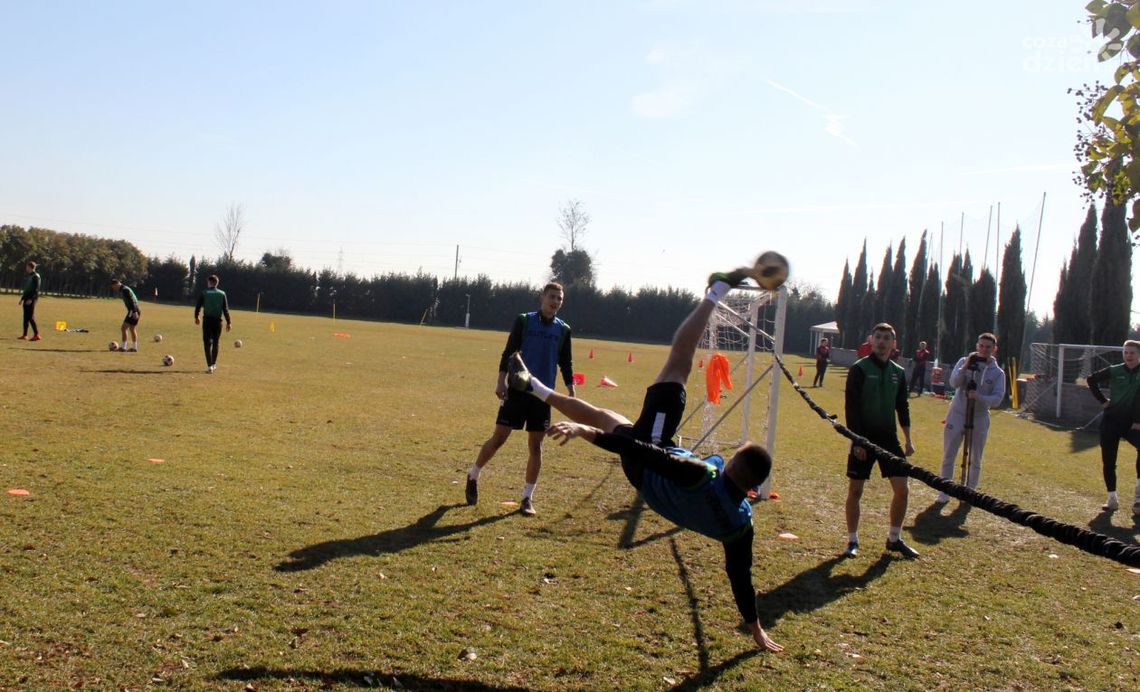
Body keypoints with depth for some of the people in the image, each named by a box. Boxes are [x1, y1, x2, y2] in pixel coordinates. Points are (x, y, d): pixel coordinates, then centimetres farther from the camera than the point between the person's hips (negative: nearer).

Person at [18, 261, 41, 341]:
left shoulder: (35, 276, -9)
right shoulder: (28, 276, 18)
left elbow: (36, 289, -15)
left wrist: (31, 299, -22)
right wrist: (22, 298, 22)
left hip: (32, 299, -9)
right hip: (26, 298, 9)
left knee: (30, 317, -12)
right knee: (26, 317, 8)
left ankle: (36, 335, -12)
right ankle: (25, 335, 12)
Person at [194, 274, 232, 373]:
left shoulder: (203, 293, -1)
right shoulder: (222, 294, 3)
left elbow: (198, 306, 5)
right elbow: (226, 309, 1)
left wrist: (196, 317, 22)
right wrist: (228, 322, 5)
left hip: (207, 320, -2)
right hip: (218, 320, 2)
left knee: (207, 343, -2)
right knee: (215, 343, 16)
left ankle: (210, 365, -13)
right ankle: (214, 364, 27)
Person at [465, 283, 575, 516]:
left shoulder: (563, 330, 7)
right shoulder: (524, 321, 0)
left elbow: (566, 364, 10)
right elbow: (508, 352, -1)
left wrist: (571, 394, 4)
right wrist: (501, 381, -9)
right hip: (517, 390, -2)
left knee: (535, 445, 3)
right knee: (498, 438, -1)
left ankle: (527, 497, 12)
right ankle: (473, 475, 23)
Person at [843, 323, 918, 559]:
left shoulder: (899, 372, 7)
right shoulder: (859, 369, -8)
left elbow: (902, 407, 14)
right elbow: (851, 408, -10)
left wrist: (908, 440, 11)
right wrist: (856, 440, -15)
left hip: (889, 438, 4)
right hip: (863, 438, -4)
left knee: (902, 490, 2)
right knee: (855, 490, 1)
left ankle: (894, 539, 20)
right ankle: (852, 541, 15)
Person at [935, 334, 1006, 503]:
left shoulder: (998, 373, -1)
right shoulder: (964, 362, -1)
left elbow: (997, 399, -12)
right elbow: (954, 383, -15)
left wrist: (979, 397, -29)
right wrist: (966, 367, -27)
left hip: (979, 418, 1)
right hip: (957, 415, -1)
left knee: (975, 459, 11)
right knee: (948, 456, 3)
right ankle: (945, 492, 12)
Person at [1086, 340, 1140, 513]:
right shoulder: (1114, 371, 1)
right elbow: (1091, 379, 16)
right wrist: (1102, 400, 8)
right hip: (1111, 421, 2)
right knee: (1108, 461, 3)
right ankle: (1112, 498, 15)